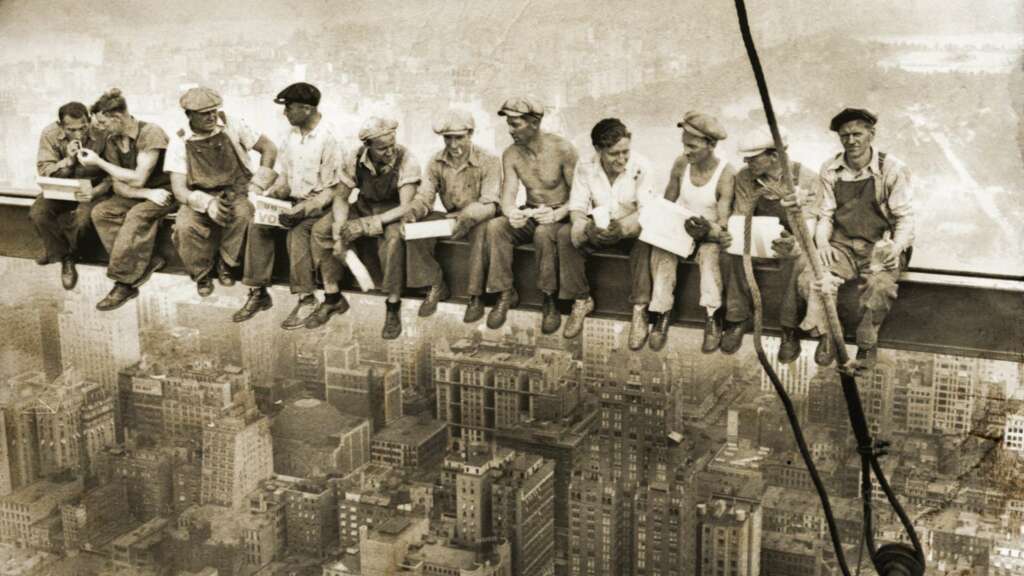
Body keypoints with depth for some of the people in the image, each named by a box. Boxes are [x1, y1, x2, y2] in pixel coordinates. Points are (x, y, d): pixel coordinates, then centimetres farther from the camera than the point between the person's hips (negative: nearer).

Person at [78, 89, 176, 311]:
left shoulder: (150, 133, -19)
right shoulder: (112, 141, 2)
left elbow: (138, 179, -22)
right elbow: (119, 186, -2)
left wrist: (98, 162, -16)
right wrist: (148, 194, -21)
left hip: (165, 191, -7)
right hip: (138, 194, 7)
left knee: (136, 216, -33)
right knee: (100, 212, -16)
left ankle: (124, 282, -25)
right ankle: (144, 262, -19)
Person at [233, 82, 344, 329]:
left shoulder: (329, 139, -15)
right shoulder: (292, 135, 8)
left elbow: (331, 190, -16)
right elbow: (284, 177, 14)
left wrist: (301, 210, -28)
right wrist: (267, 197, -5)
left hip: (319, 204, -7)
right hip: (294, 199, 7)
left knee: (298, 231, -33)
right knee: (257, 224, -16)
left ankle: (307, 300, -24)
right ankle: (258, 293, -11)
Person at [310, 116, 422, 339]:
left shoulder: (406, 161, -25)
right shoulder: (355, 159, -14)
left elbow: (406, 207, -29)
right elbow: (341, 197, -4)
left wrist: (366, 225, -36)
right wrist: (338, 231, -20)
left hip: (393, 212, -4)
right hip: (363, 207, 5)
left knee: (393, 237, -38)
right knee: (321, 229, -14)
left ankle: (393, 307, -25)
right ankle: (333, 297, -1)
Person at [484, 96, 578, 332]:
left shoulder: (562, 149, -15)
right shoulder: (511, 154, -2)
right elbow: (508, 195, -8)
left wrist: (557, 214, -33)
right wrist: (512, 213, -33)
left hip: (559, 216, -4)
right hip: (529, 215, 4)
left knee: (543, 233, -38)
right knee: (495, 227, -26)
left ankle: (550, 300, -21)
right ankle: (506, 294, -14)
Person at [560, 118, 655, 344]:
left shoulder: (640, 166, -17)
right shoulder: (585, 167, -10)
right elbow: (577, 207, -11)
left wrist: (622, 227, -43)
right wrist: (587, 228, -36)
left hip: (629, 229, -2)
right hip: (597, 229, 2)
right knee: (566, 235, -26)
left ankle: (640, 310, -29)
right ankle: (581, 300, -12)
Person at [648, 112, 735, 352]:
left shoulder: (726, 174, -17)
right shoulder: (681, 164, -5)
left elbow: (722, 224, -19)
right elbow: (667, 202, 6)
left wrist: (706, 230, -39)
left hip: (710, 232, -3)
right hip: (679, 226, 3)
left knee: (709, 253, -36)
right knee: (661, 250, -29)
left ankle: (712, 319, -33)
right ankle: (662, 314, -25)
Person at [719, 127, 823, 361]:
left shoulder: (806, 179, -17)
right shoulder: (745, 177, -6)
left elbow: (808, 224, -23)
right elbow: (740, 217, -3)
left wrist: (793, 244, -47)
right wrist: (728, 235, -29)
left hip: (793, 240, -3)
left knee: (797, 261, -38)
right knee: (730, 254, -27)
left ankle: (790, 330, -22)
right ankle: (739, 319, -12)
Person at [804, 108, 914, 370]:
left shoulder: (892, 169, -4)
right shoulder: (830, 170, 7)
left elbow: (905, 217, -4)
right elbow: (825, 215, 9)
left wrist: (897, 246, -24)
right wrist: (822, 242, -12)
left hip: (880, 247, -3)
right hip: (841, 246, 3)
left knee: (880, 285, -35)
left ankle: (867, 343, -11)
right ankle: (826, 335, -6)